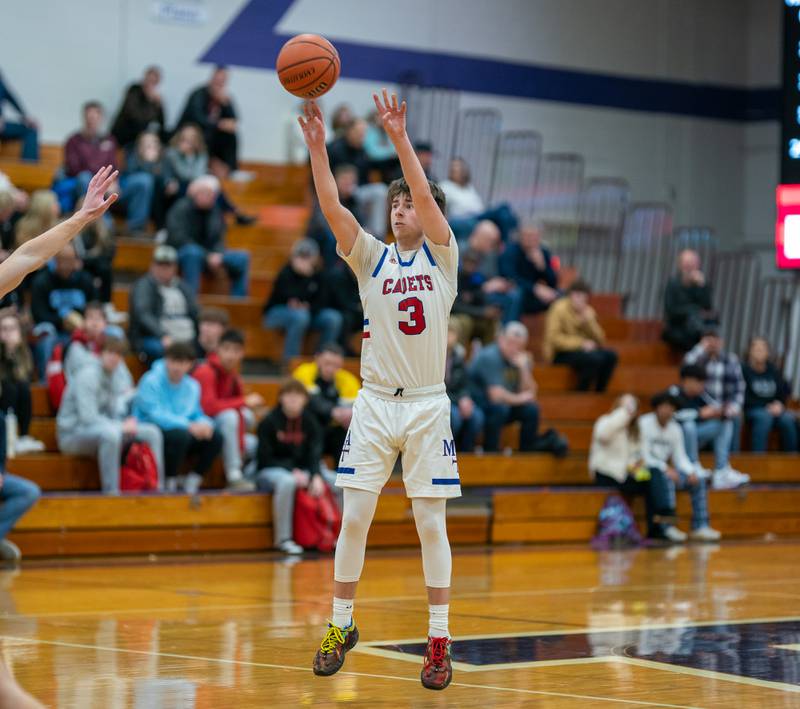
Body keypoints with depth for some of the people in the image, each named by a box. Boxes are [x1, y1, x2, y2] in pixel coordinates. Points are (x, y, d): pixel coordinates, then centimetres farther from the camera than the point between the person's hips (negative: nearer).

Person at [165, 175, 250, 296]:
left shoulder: (215, 212, 5)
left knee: (242, 257, -14)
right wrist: (208, 257, -29)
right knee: (192, 252, -41)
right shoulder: (181, 209, -12)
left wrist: (217, 255, -18)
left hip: (209, 255, 6)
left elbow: (218, 240, 7)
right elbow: (179, 239, -23)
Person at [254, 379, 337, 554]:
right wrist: (293, 472, -23)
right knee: (287, 482, -41)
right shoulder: (269, 422, -9)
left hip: (302, 470, 5)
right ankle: (283, 539, -33)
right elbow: (265, 459, -12)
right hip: (270, 472, -5)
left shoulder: (310, 422, 3)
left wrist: (316, 476, -26)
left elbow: (314, 454, -5)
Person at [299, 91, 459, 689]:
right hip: (375, 403, 2)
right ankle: (342, 626, 12)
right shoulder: (372, 258, 7)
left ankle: (439, 640, 6)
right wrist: (317, 147, -19)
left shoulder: (442, 257, 2)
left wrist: (400, 138, -24)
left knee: (432, 524, 0)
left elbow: (426, 196, -14)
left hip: (428, 404, -2)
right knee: (354, 518, -1)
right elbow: (333, 209, -8)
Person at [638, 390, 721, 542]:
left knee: (698, 480, -9)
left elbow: (680, 457, 7)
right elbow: (643, 457, -16)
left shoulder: (675, 428, 9)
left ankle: (700, 527, -12)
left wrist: (691, 472, -13)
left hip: (665, 470, 7)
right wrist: (665, 469, -26)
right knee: (666, 479, -36)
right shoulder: (644, 424, -11)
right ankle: (668, 528, -36)